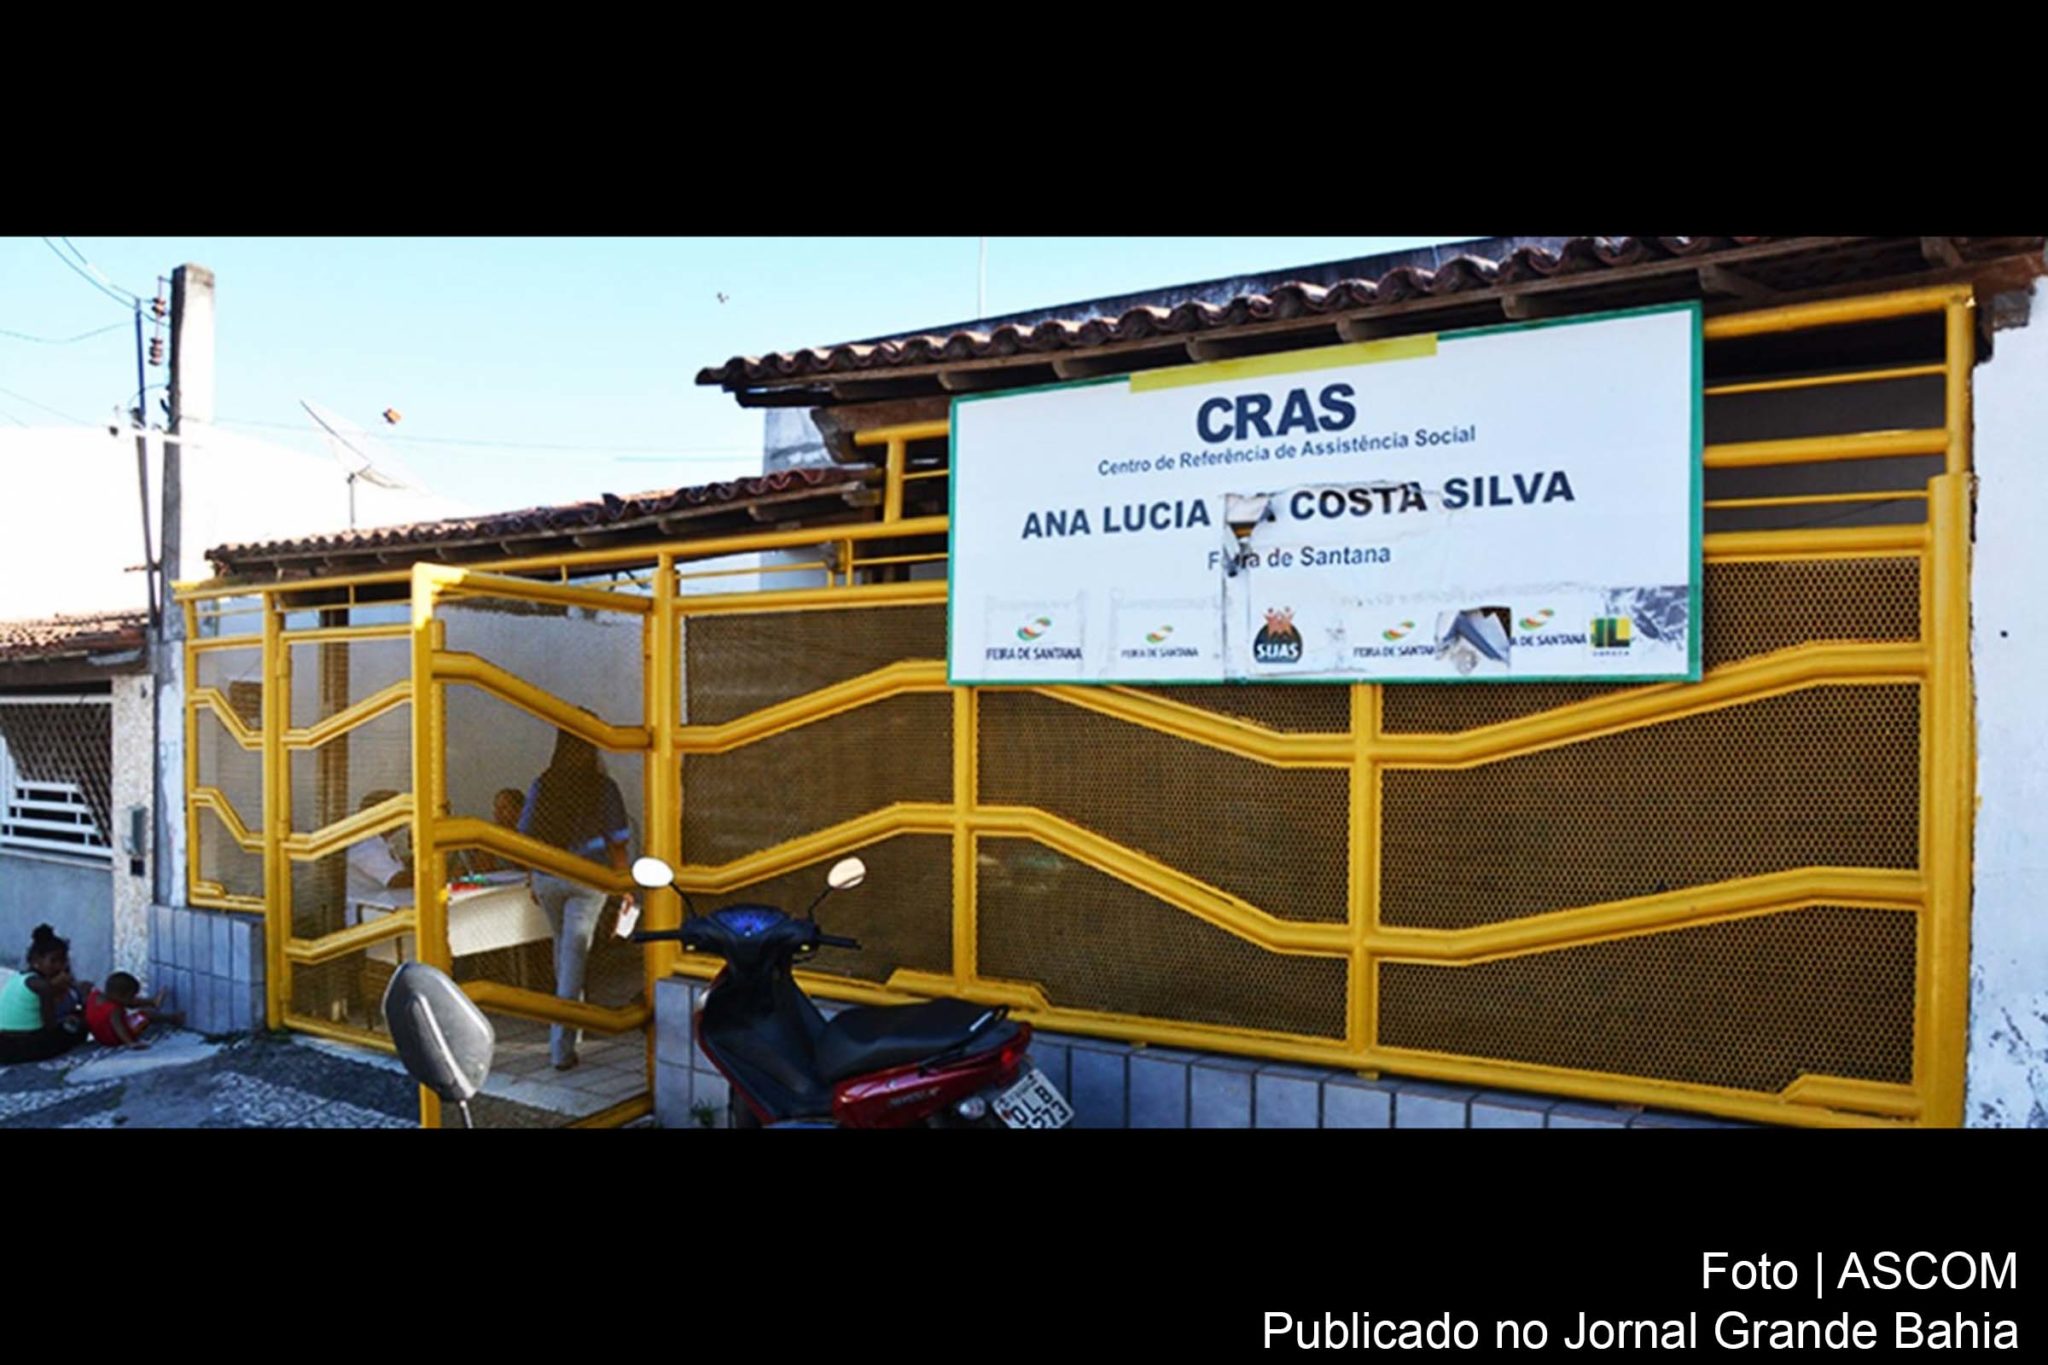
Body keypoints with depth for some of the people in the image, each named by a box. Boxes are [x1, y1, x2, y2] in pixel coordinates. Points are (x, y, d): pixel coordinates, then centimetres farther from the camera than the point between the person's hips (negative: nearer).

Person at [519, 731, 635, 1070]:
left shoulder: (541, 785, -4)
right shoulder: (603, 788, -11)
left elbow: (527, 835, 3)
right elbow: (616, 843, -9)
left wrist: (535, 880, 17)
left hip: (547, 877, 3)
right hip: (587, 879, -3)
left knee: (563, 947, 24)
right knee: (574, 956, -2)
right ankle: (561, 1047, -4)